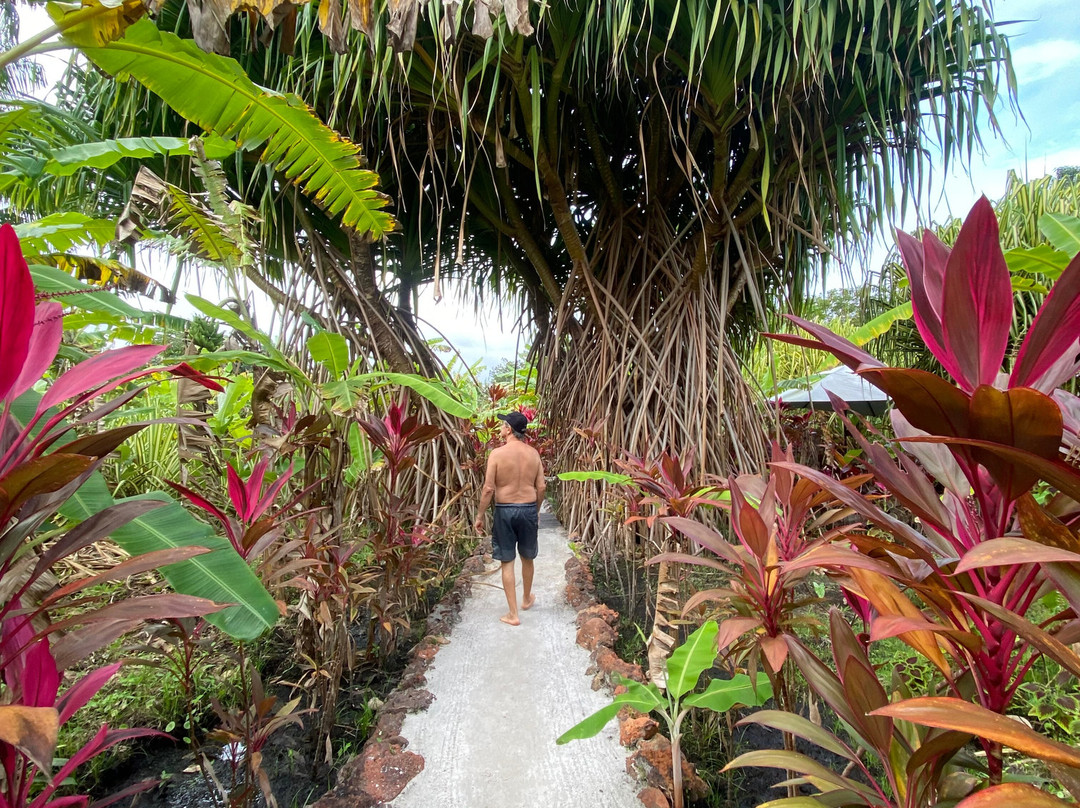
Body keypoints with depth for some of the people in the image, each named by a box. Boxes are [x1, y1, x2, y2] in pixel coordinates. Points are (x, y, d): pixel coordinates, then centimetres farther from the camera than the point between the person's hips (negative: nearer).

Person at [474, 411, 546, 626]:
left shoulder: (497, 453, -12)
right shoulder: (533, 453, 0)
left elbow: (488, 488, -13)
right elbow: (541, 487, 2)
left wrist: (480, 516, -2)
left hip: (504, 511, -3)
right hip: (529, 509, 4)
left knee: (507, 562, 7)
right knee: (527, 557, 21)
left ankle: (513, 614, 12)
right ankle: (527, 598, 42)